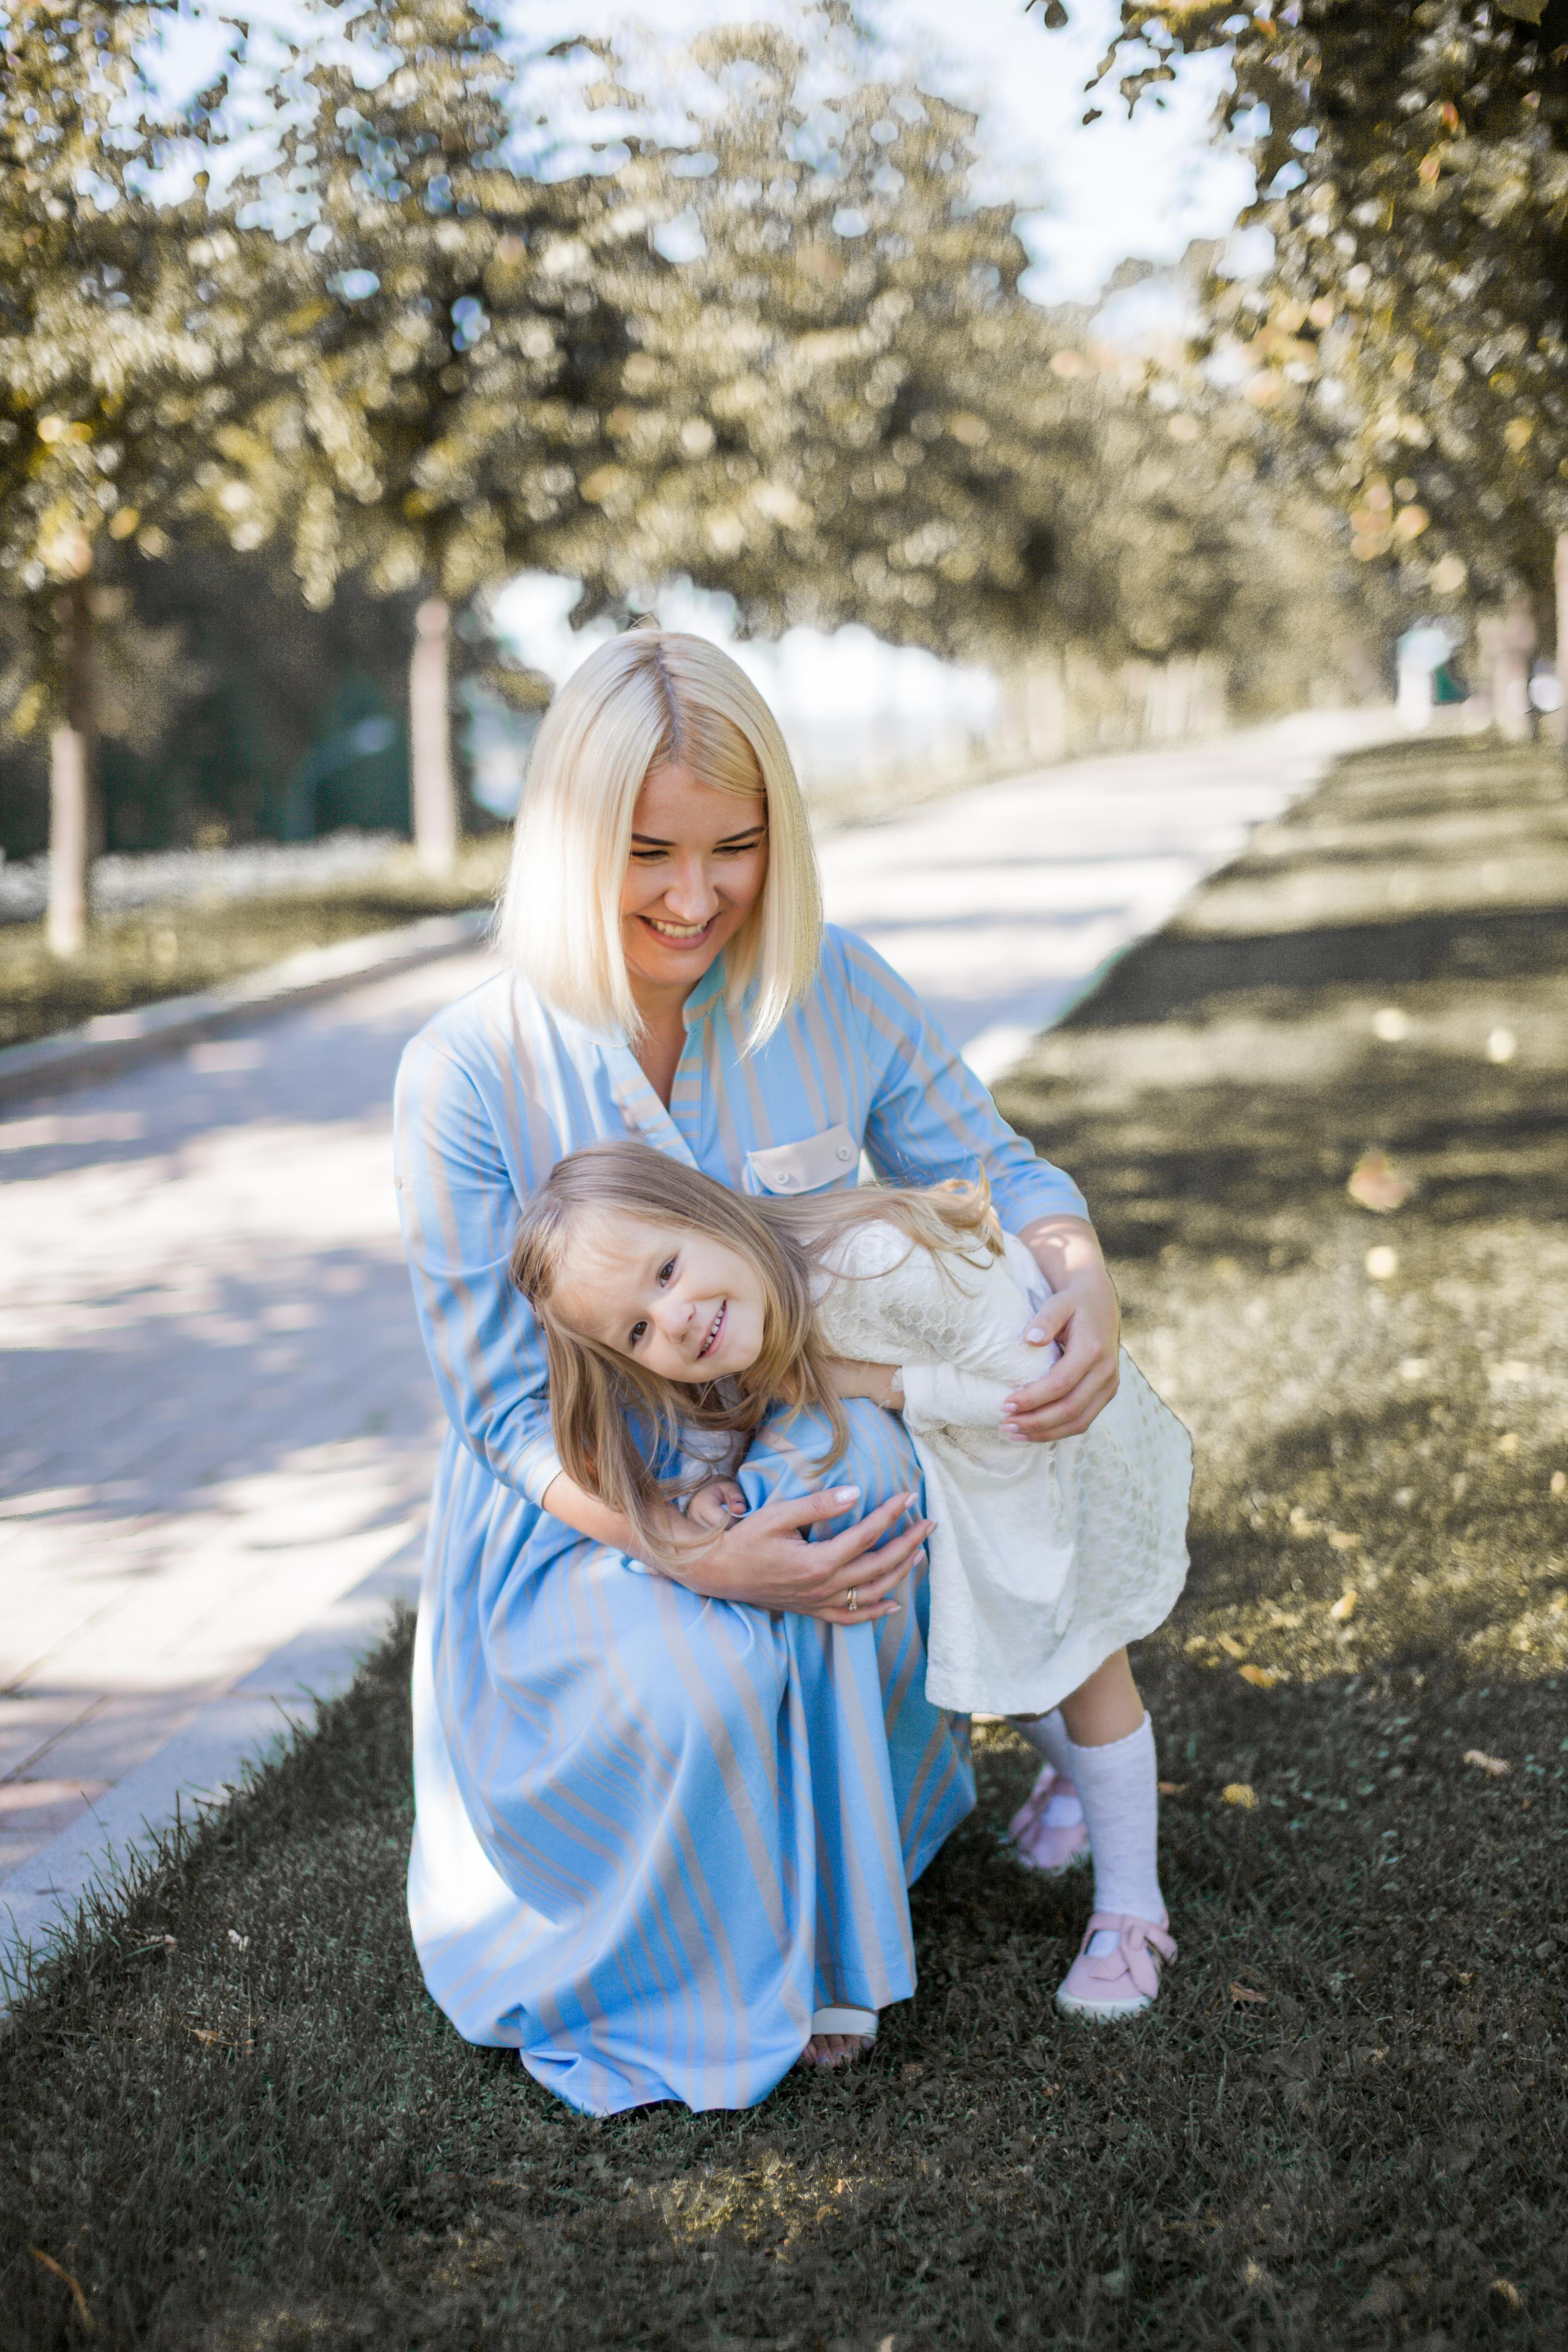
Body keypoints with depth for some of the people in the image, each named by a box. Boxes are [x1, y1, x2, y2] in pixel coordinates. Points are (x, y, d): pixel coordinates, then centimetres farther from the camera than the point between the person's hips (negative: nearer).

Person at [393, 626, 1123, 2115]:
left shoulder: (832, 992, -8)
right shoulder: (469, 1072, -17)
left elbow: (990, 1170, 3)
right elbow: (509, 1409, -14)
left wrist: (1083, 1280, -23)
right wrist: (703, 1553, -30)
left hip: (793, 1460, 4)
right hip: (569, 1517, -3)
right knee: (696, 1688, -33)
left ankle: (811, 1935, -8)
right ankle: (686, 1985, -1)